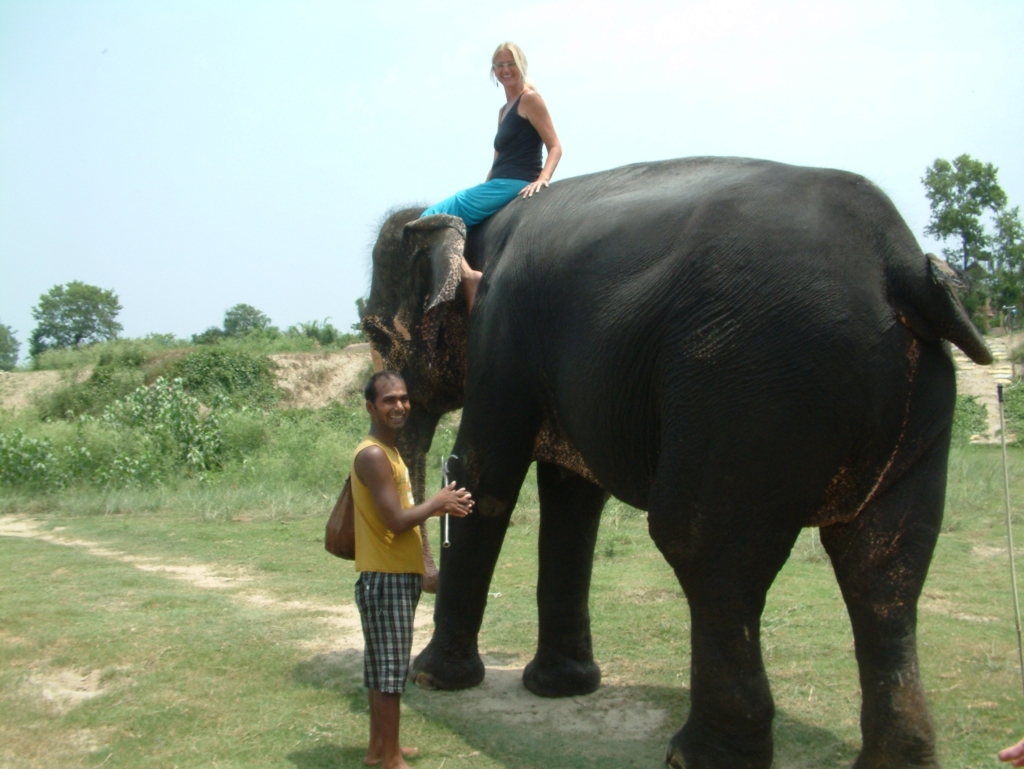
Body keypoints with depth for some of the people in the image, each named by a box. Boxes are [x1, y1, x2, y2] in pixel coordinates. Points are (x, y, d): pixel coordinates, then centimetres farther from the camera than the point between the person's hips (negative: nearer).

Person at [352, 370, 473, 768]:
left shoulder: (388, 451, 15)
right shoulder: (373, 455, -17)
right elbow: (396, 520, -22)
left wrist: (442, 506, 3)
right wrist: (438, 501, -9)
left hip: (398, 576, 10)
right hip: (385, 579, -10)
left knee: (383, 667, 17)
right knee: (389, 670, -3)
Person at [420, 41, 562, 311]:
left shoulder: (529, 99, -2)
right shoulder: (504, 110, 24)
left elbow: (555, 147, -9)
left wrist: (542, 178, -25)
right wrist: (482, 193, 17)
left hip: (513, 185, -10)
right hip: (499, 185, 10)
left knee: (432, 217, -17)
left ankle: (467, 273, -29)